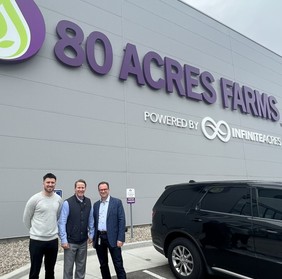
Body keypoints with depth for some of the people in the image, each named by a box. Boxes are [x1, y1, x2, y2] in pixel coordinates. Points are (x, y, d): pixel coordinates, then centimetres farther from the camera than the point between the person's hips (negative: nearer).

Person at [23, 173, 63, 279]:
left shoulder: (59, 199, 0)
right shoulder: (34, 199, -11)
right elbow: (26, 218, 1)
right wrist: (35, 230, 8)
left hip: (53, 240, 4)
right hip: (36, 240, -3)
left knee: (50, 270, 17)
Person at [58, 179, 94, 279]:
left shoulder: (88, 202, 0)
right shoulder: (68, 203, -13)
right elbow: (62, 222, -12)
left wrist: (91, 234, 8)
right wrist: (63, 240, -13)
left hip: (83, 241, 4)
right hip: (71, 241, -4)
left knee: (81, 266, 16)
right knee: (68, 267, 8)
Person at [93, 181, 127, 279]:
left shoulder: (117, 202, -3)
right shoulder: (96, 204, 10)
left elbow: (121, 220, -7)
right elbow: (94, 222, 12)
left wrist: (120, 238, -13)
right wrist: (93, 237, 5)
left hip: (112, 237, -4)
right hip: (99, 238, 4)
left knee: (118, 264, 0)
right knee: (103, 265, 14)